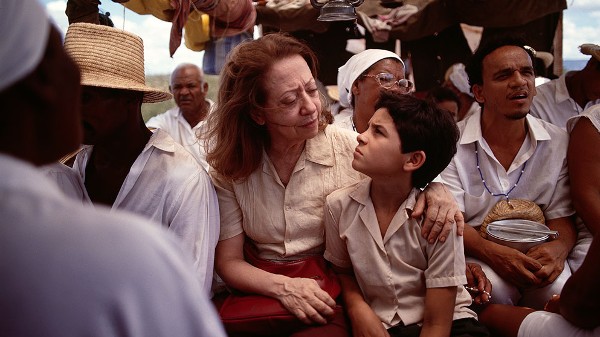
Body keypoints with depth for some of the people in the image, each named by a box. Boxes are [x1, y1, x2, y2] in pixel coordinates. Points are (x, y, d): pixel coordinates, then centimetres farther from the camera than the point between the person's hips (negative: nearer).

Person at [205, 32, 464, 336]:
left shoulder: (351, 148, -5)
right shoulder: (230, 171, -2)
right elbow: (228, 260, -1)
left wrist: (434, 188, -16)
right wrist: (282, 286, -19)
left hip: (335, 306, -1)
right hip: (264, 296, 1)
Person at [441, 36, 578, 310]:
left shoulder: (558, 142, 4)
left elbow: (561, 217, 4)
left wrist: (558, 248, -21)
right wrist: (491, 252, -29)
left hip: (534, 256, 2)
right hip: (474, 254, -2)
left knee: (559, 290, -29)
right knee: (494, 287, -34)